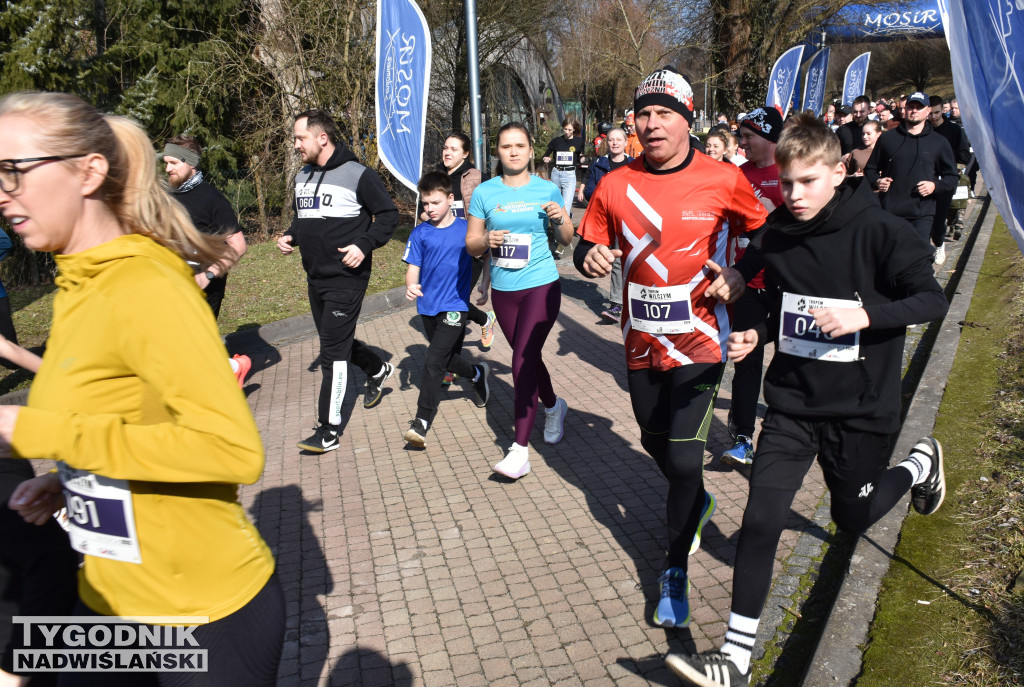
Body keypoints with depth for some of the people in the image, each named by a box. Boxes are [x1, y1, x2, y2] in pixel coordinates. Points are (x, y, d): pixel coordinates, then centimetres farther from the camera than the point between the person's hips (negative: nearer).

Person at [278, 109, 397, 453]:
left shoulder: (358, 175, -11)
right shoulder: (301, 177, 12)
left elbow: (388, 214, -7)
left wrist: (364, 245, -20)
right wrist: (290, 236, 5)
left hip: (346, 279, -8)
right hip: (315, 278, 8)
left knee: (333, 352, -7)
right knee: (336, 341, 19)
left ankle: (329, 430, 0)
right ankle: (378, 370, 47)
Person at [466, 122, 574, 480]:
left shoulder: (547, 190, 1)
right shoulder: (485, 192, 2)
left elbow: (566, 240, 9)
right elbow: (471, 244, 4)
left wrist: (561, 219, -11)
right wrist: (486, 240, -17)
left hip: (541, 285, -3)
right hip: (504, 289, 3)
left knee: (523, 359, -12)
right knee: (528, 357, 17)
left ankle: (520, 449, -6)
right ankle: (554, 407, 46)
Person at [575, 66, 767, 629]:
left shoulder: (723, 180, -8)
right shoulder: (616, 186, -3)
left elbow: (764, 234, 7)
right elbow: (588, 245, 7)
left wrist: (740, 276, -9)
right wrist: (591, 258, -16)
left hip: (698, 340, -3)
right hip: (641, 343, 4)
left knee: (684, 458, -8)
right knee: (654, 442, 20)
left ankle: (674, 571, 15)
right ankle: (696, 502, 53)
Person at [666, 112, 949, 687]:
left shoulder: (879, 232, -14)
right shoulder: (776, 238, -1)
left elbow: (933, 300, -10)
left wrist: (865, 315, -25)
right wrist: (753, 333, -4)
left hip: (861, 407, -3)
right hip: (793, 402, 3)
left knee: (852, 517, 17)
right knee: (761, 519, -7)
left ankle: (921, 463, 50)